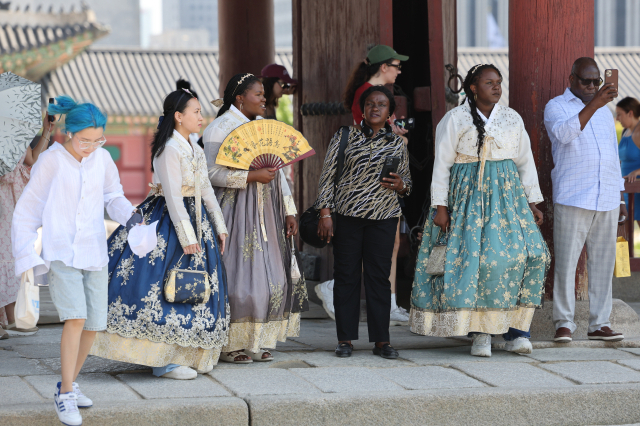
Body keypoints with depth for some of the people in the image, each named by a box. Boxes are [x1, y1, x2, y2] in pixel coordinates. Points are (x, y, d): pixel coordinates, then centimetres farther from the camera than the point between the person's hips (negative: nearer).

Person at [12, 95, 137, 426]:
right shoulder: (51, 161, -8)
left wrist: (129, 215, -5)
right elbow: (27, 211, -2)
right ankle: (65, 396, -11)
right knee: (76, 318, -19)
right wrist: (26, 256, -6)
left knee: (93, 326, 4)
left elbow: (113, 197, 16)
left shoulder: (102, 159, 2)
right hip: (60, 254, -5)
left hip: (94, 254, 5)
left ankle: (68, 385, 25)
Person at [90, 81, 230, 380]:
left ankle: (185, 355, 19)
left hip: (196, 219, 10)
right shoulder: (170, 149, -16)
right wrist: (186, 236, -21)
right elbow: (173, 196, -19)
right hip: (169, 222, -10)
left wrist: (219, 225, 16)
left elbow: (205, 189, 17)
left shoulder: (193, 147, 11)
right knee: (167, 287, -8)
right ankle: (162, 362, -5)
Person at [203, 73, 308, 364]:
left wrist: (288, 211, 12)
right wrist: (253, 176, -22)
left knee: (271, 277, 3)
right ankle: (230, 344, -2)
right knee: (239, 276, -9)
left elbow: (278, 171, 18)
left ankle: (257, 342, 11)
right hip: (236, 213, -7)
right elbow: (213, 173, -17)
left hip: (266, 214, 7)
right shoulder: (219, 128, -7)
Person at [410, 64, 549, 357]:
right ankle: (480, 333, -6)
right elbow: (441, 164, 0)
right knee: (475, 258, -13)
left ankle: (515, 329, -9)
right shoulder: (455, 119, 1)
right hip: (468, 195, -3)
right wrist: (440, 207, -7)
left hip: (507, 195, 3)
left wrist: (533, 203, 10)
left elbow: (525, 162, 17)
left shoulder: (512, 119, 13)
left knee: (525, 253, -13)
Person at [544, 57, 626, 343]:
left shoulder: (604, 111, 21)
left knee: (603, 262, 3)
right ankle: (564, 323, -2)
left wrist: (620, 198, 19)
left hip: (607, 201, 5)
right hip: (572, 199, -5)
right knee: (566, 262, -7)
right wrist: (593, 104, -29)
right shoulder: (557, 107, 3)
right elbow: (564, 133, -20)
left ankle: (599, 324, 7)